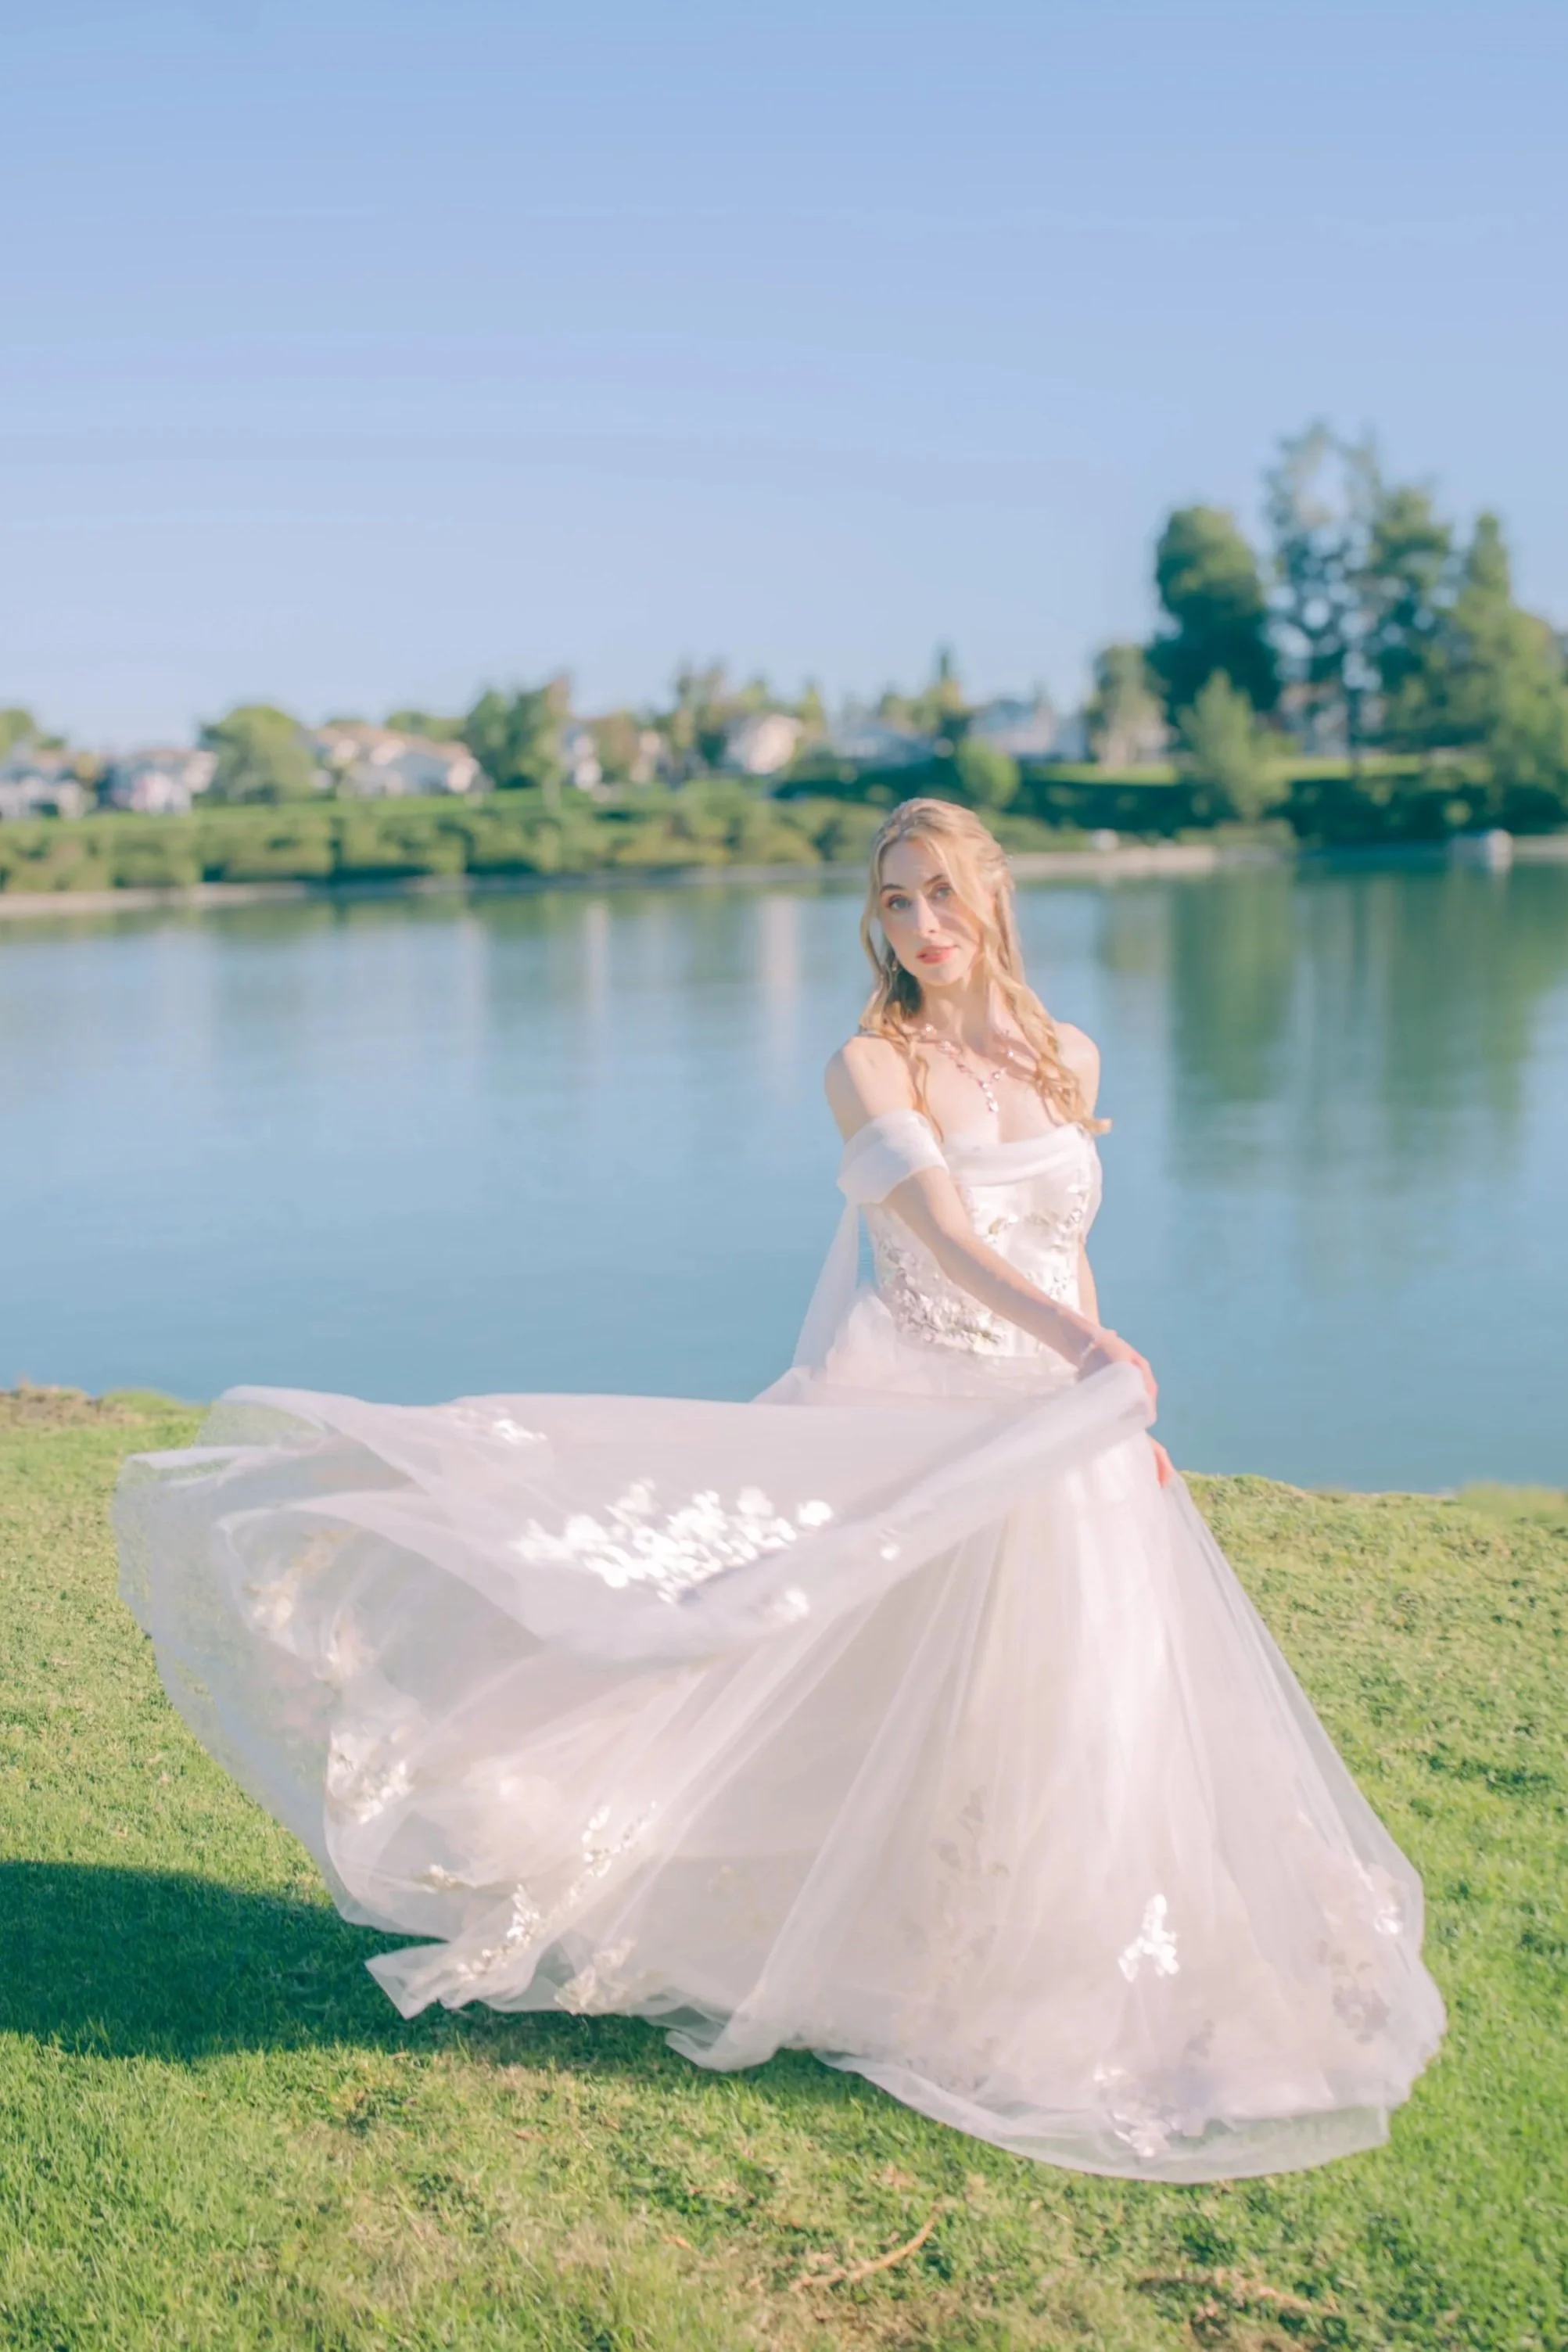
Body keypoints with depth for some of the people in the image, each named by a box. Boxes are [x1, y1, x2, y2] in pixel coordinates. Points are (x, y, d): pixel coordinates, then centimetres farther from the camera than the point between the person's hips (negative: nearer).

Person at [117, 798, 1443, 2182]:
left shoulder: (1070, 1061, 8)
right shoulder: (872, 1066, -8)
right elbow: (949, 1237, -23)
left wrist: (1125, 1424, 16)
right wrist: (1087, 1348, -37)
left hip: (1051, 1435, 5)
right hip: (905, 1424, -4)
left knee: (1061, 1729, 9)